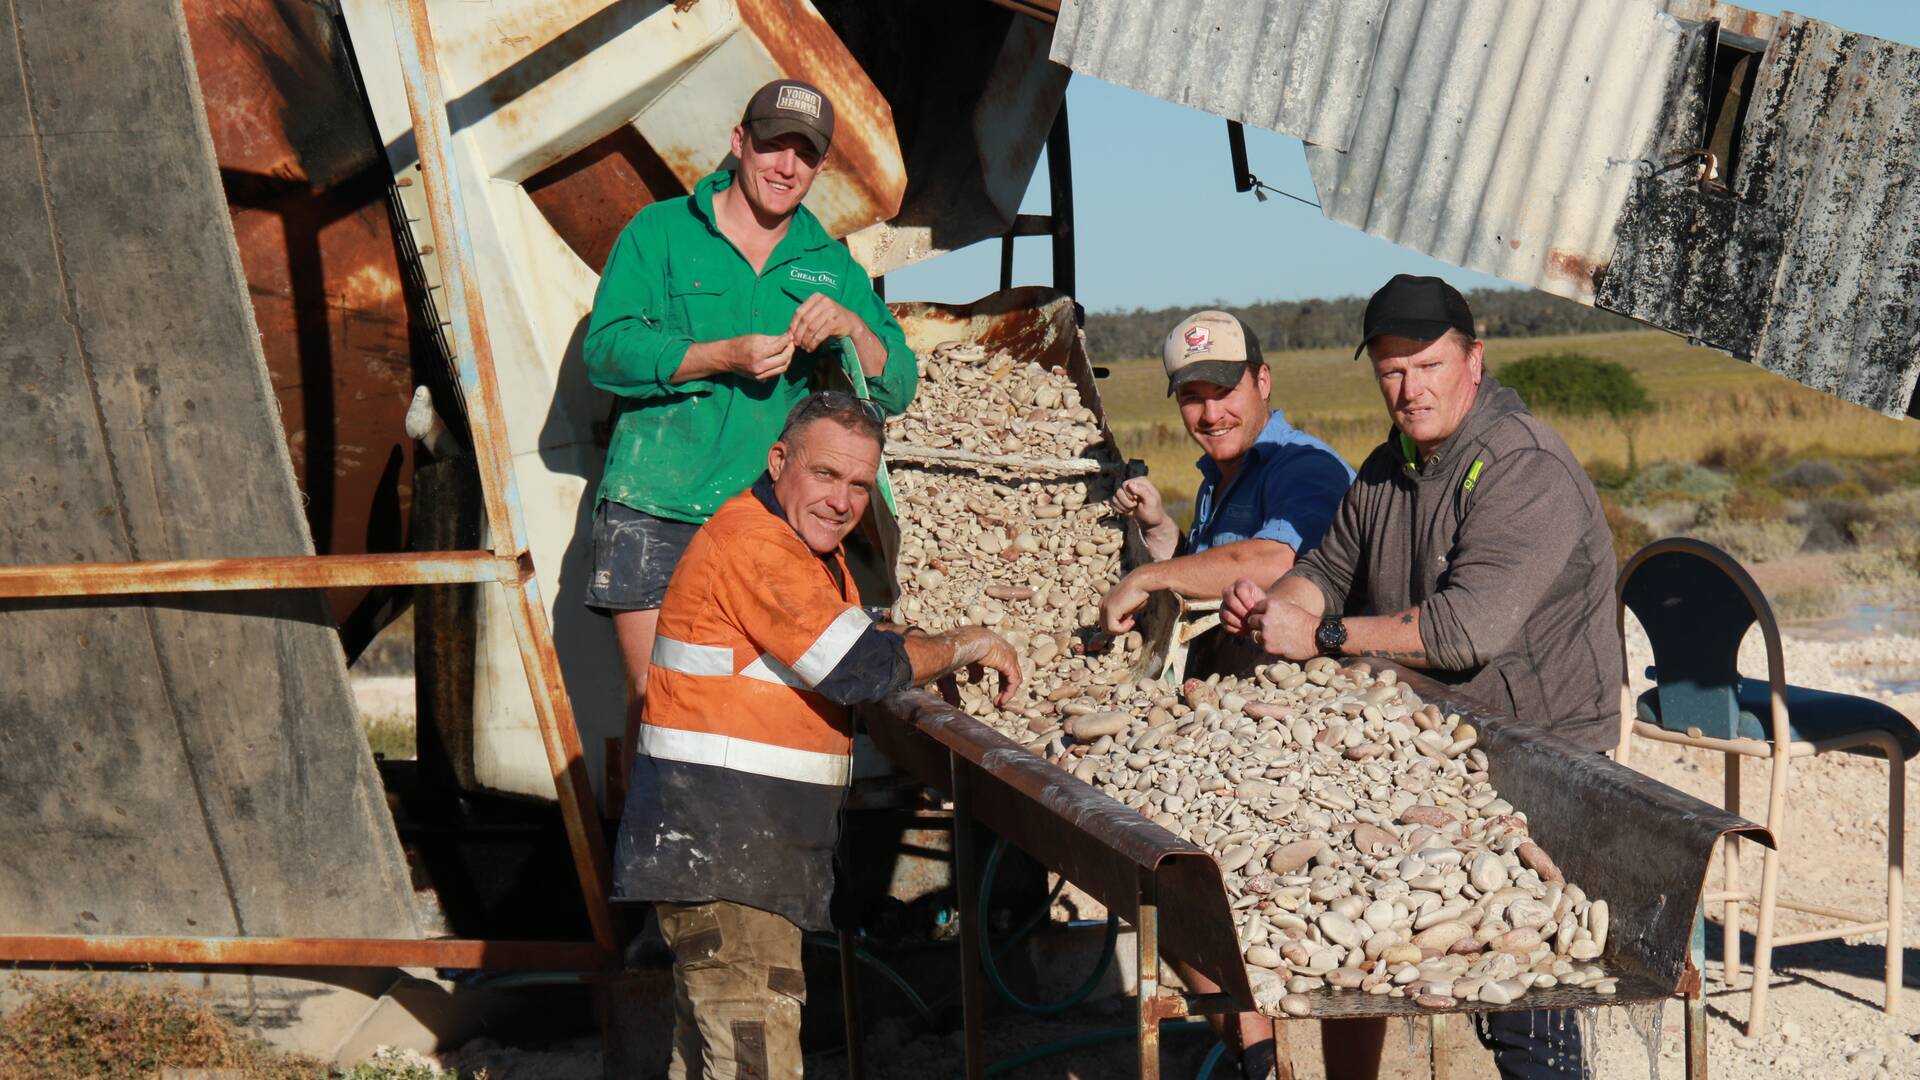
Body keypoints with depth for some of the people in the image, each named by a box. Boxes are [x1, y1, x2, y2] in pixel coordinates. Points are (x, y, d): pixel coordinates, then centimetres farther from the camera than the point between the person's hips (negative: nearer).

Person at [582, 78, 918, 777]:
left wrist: (852, 327, -9)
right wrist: (724, 357, -15)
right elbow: (607, 347, -6)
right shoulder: (660, 233, 7)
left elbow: (896, 390, 11)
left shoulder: (831, 265, 16)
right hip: (655, 508, -2)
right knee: (654, 693, -5)